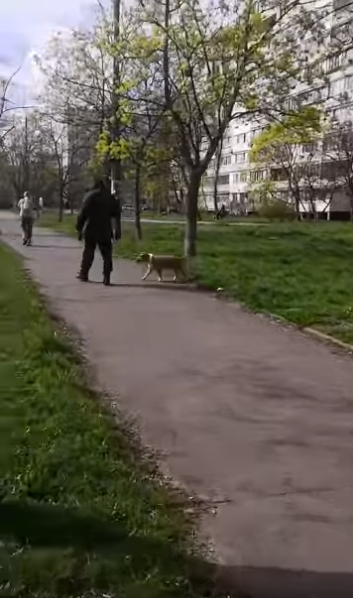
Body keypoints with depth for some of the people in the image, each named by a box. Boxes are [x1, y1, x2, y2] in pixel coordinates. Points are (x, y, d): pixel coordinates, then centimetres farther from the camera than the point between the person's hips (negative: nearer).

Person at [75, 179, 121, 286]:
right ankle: (106, 277, -7)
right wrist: (117, 231, 10)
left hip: (90, 230, -1)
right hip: (105, 231, 1)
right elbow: (116, 215, 8)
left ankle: (84, 274, 21)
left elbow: (82, 214, -6)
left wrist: (79, 229, -2)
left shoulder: (90, 196, -2)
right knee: (107, 254, 2)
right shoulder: (111, 197, 8)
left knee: (88, 252, 11)